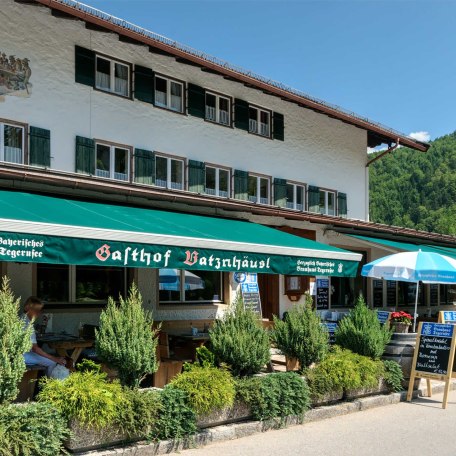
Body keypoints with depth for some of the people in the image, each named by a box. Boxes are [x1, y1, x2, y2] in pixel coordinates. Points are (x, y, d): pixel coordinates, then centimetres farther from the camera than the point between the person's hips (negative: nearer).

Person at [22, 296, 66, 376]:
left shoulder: (23, 319, 10)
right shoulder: (27, 324, -21)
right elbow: (35, 348, -24)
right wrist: (54, 358, -22)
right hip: (23, 354, -10)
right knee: (52, 362, -14)